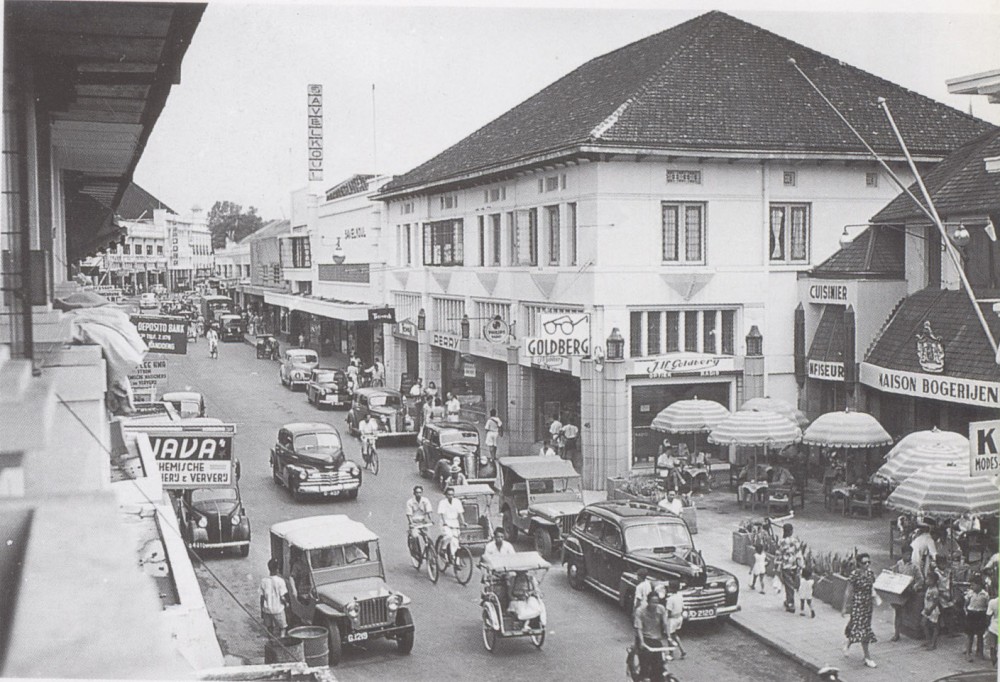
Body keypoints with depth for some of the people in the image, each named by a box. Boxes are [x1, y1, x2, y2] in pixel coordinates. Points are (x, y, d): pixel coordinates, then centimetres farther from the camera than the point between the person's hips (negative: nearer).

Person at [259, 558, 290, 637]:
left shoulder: (264, 581, -4)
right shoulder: (280, 580, -15)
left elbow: (262, 597, 2)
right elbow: (282, 597, -15)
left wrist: (261, 611, 11)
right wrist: (286, 603, 6)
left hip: (267, 610, 3)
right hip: (278, 610, -3)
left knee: (269, 629, 16)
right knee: (281, 629, 10)